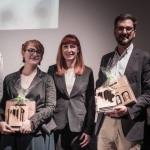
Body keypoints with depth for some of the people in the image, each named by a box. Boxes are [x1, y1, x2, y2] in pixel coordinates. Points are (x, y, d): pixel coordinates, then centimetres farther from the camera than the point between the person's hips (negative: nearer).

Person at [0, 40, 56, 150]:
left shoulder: (47, 79, 3)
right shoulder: (9, 79, 9)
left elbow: (51, 106, -4)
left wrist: (32, 121, -16)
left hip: (38, 134, -1)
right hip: (12, 134, 2)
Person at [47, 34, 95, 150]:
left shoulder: (87, 72, 4)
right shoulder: (53, 70, 4)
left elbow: (91, 102, 3)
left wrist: (89, 130, -1)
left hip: (79, 126, 0)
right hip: (57, 126, 0)